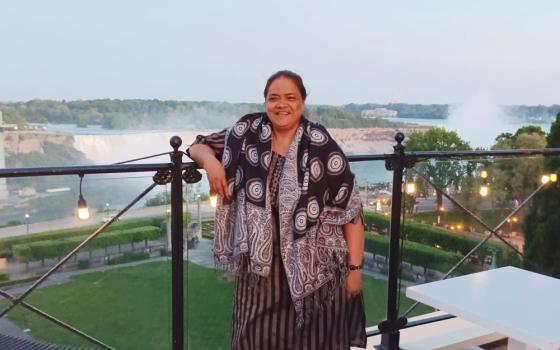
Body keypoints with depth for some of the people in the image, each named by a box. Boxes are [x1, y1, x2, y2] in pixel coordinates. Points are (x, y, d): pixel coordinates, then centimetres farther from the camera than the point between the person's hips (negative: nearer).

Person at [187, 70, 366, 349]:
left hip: (314, 267, -2)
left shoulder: (323, 147, -9)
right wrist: (210, 160, -11)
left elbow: (350, 210, -6)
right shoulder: (248, 132, 0)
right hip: (260, 263, 3)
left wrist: (354, 267, -7)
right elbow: (199, 146, 13)